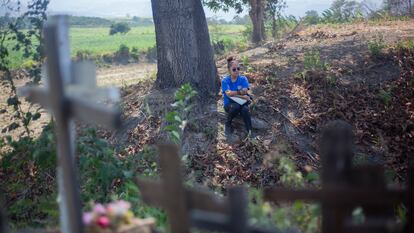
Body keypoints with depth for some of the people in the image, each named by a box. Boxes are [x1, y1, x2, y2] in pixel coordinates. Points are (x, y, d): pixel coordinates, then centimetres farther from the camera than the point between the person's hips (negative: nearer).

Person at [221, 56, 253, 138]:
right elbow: (229, 93, -19)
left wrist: (233, 93, -15)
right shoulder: (225, 80, -5)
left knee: (245, 109, -35)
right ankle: (228, 124, -9)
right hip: (229, 104, -1)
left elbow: (245, 92, -14)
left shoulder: (243, 79, -1)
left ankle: (249, 131, -27)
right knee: (236, 106, -36)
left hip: (242, 103, 1)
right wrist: (240, 92, -20)